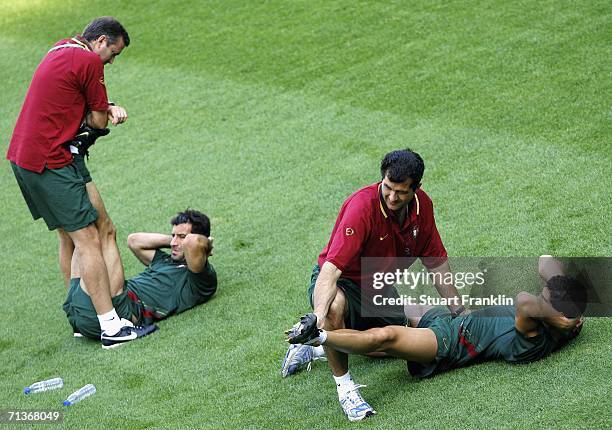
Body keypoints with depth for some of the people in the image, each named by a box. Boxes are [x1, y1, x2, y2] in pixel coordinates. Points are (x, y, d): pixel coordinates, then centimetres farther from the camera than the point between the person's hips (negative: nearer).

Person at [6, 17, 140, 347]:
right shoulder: (89, 61, -12)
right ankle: (110, 325, -10)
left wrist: (108, 109, 8)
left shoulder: (61, 49, 17)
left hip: (22, 156, 10)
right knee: (88, 239, -9)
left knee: (69, 237, 16)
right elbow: (99, 122, -7)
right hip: (49, 162, -10)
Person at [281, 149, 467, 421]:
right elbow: (331, 268, -40)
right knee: (334, 307, -41)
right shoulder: (362, 206, -32)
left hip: (377, 286, 7)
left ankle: (314, 349, 19)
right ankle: (344, 385, -20)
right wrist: (318, 316, -54)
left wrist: (459, 312, 7)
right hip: (341, 282, -7)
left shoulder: (422, 205, -11)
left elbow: (435, 262, 4)